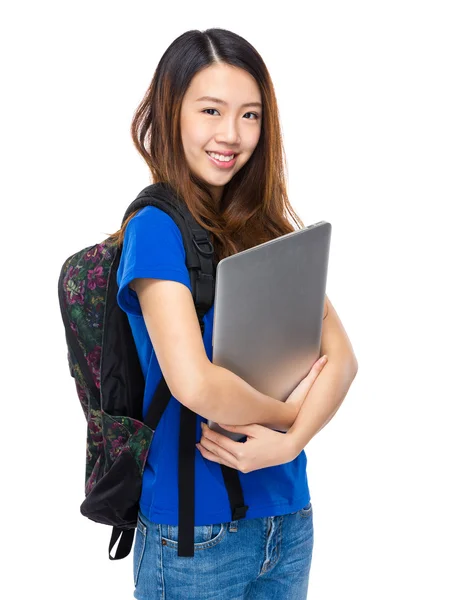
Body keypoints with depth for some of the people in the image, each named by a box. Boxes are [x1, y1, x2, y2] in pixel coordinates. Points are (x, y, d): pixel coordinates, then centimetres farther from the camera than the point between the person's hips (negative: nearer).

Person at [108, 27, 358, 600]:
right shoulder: (156, 226, -15)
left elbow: (339, 354, -1)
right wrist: (287, 413, -10)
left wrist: (288, 441, -17)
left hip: (289, 515, 6)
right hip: (194, 531, -6)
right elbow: (193, 383, -26)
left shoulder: (270, 228, 4)